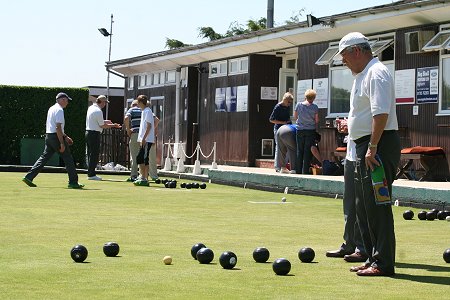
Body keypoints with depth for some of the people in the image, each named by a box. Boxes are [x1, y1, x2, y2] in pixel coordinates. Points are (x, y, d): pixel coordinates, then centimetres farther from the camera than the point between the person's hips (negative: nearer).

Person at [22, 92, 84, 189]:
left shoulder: (51, 108, 18)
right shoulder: (59, 110, -13)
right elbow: (58, 127, -20)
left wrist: (65, 136, 28)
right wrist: (62, 143, -21)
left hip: (48, 136, 9)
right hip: (56, 137, -9)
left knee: (44, 157, 9)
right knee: (68, 158, -1)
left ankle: (29, 177, 1)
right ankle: (73, 182, 1)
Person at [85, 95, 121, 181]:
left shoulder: (91, 108, 11)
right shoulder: (98, 111, -17)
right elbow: (102, 126, -13)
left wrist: (104, 121, 18)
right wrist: (113, 125, -3)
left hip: (88, 132, 10)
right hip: (95, 134, -10)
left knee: (89, 154, 12)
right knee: (94, 154, -5)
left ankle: (90, 173, 16)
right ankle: (91, 174, -5)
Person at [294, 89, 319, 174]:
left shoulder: (299, 105, -2)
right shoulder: (314, 107, -7)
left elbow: (295, 117, 9)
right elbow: (316, 120, -1)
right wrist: (316, 129, 14)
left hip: (300, 130, 2)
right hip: (311, 130, -2)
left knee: (299, 150, 9)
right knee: (308, 151, 2)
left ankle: (298, 170, 8)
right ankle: (305, 171, -1)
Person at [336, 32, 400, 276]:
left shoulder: (376, 73, -13)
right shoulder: (363, 75, 20)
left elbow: (381, 113, -23)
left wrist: (372, 147, -25)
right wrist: (350, 123, 18)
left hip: (378, 145, -11)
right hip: (365, 146, 11)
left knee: (377, 204, -10)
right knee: (363, 207, 13)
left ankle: (383, 263, -7)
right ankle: (373, 258, 20)